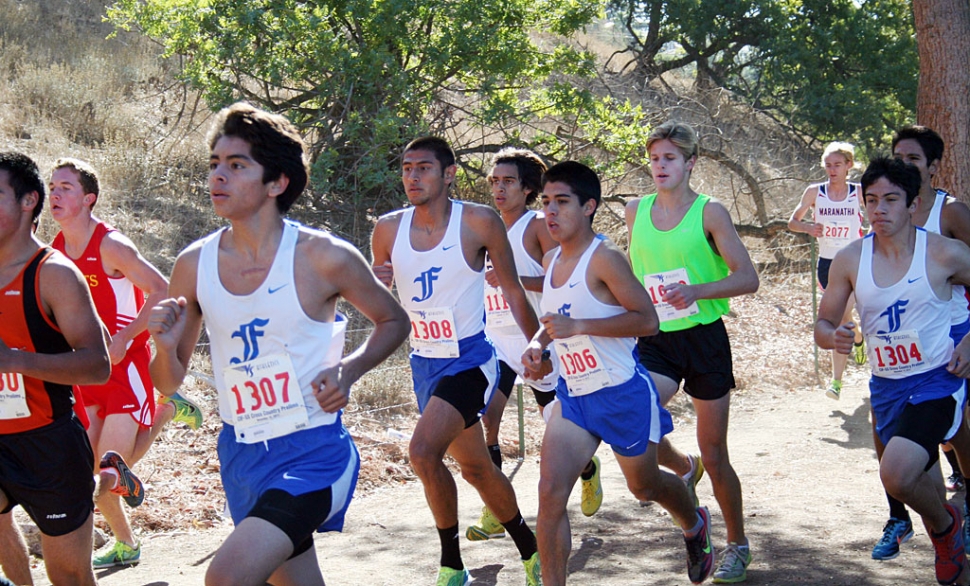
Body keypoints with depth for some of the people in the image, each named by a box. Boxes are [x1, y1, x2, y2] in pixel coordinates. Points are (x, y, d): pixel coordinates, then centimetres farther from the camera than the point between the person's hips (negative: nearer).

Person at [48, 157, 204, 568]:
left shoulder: (111, 246, -16)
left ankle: (168, 411, 15)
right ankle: (125, 545, 23)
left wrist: (123, 338, -21)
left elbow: (161, 292, -17)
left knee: (114, 465, -10)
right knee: (89, 467, 5)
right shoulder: (55, 250, 5)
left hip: (126, 362, -6)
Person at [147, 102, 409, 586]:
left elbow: (393, 320, 6)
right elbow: (168, 383, 7)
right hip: (242, 453, 5)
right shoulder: (194, 265, -1)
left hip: (313, 453, -5)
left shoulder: (324, 258, -12)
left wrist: (348, 370, -12)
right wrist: (165, 346, -15)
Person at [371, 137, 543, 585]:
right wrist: (372, 283, -12)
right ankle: (529, 549, 36)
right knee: (475, 467, 16)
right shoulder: (388, 230, 0)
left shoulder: (480, 223, -11)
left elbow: (512, 289, 0)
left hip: (470, 359, -5)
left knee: (423, 451, -24)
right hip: (424, 363, 6)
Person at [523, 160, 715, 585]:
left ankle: (695, 526, 50)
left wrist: (577, 326, -28)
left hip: (623, 394, -6)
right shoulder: (551, 261, 5)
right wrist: (540, 342, 2)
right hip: (573, 395, 6)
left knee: (644, 487, 17)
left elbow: (647, 320, -23)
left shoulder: (604, 259, -19)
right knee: (551, 493, -10)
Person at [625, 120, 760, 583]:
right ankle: (684, 469, 15)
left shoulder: (709, 212, -7)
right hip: (656, 340, 3)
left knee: (714, 454, 3)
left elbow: (748, 278, -11)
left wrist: (696, 291, -25)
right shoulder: (636, 211, 5)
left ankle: (737, 543, 24)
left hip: (705, 338, -3)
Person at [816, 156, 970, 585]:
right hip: (886, 387, 5)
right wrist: (834, 337, -20)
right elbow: (823, 323, 4)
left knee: (896, 475, -26)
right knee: (923, 490, 18)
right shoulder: (849, 260, -3)